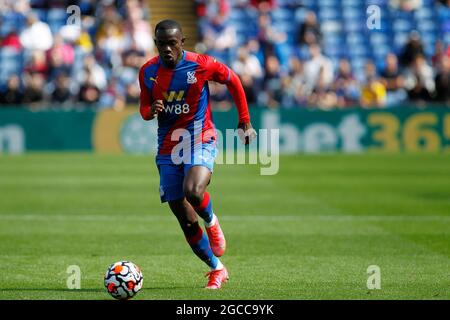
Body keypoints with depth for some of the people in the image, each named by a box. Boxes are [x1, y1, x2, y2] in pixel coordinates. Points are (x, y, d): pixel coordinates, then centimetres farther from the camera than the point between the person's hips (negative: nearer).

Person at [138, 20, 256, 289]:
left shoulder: (201, 65, -11)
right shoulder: (148, 72, -1)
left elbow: (233, 80, 5)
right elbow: (144, 108, 12)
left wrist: (245, 122, 8)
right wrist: (151, 111, -14)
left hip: (201, 141, -4)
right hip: (168, 147, 4)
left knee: (193, 191, -33)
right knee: (186, 220, 2)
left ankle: (212, 222, 2)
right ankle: (217, 270, 19)